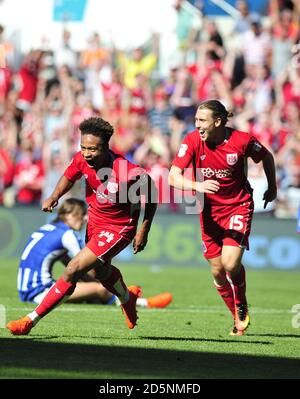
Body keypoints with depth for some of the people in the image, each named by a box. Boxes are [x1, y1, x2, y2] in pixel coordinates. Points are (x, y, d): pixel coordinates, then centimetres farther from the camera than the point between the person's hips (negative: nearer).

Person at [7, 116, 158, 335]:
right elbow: (69, 176, 6)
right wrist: (54, 197, -13)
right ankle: (128, 298, 63)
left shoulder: (127, 172, -33)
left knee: (73, 270, -16)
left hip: (118, 229, -7)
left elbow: (151, 193, -15)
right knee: (101, 272, 30)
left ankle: (31, 320, -7)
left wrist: (144, 231, -11)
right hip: (94, 221, 7)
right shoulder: (82, 159, -18)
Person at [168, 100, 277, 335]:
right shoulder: (192, 141, -15)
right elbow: (173, 177, -23)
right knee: (217, 271, 4)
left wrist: (272, 188, 14)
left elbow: (266, 157, 3)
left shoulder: (242, 140, -18)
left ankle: (242, 306, 12)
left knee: (231, 263, -19)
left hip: (239, 205, -3)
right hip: (210, 208, 3)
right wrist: (197, 186, -41)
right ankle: (239, 319, 26)